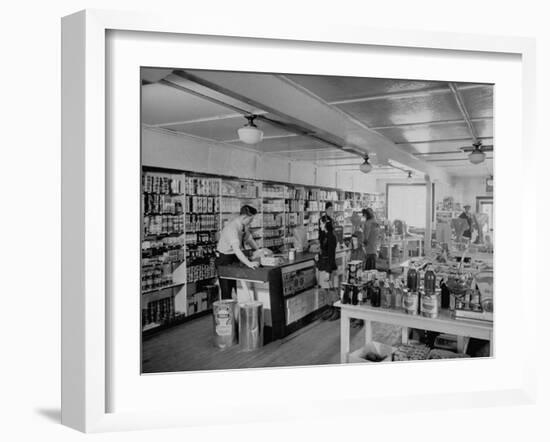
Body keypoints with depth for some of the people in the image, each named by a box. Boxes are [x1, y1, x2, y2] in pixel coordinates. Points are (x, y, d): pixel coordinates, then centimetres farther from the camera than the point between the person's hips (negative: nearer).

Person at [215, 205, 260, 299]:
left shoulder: (244, 226, -3)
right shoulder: (232, 228, -30)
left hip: (235, 259, 8)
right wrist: (248, 263, -47)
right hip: (224, 260, -8)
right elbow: (236, 249, -40)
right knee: (227, 291, -1)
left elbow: (249, 239, 12)